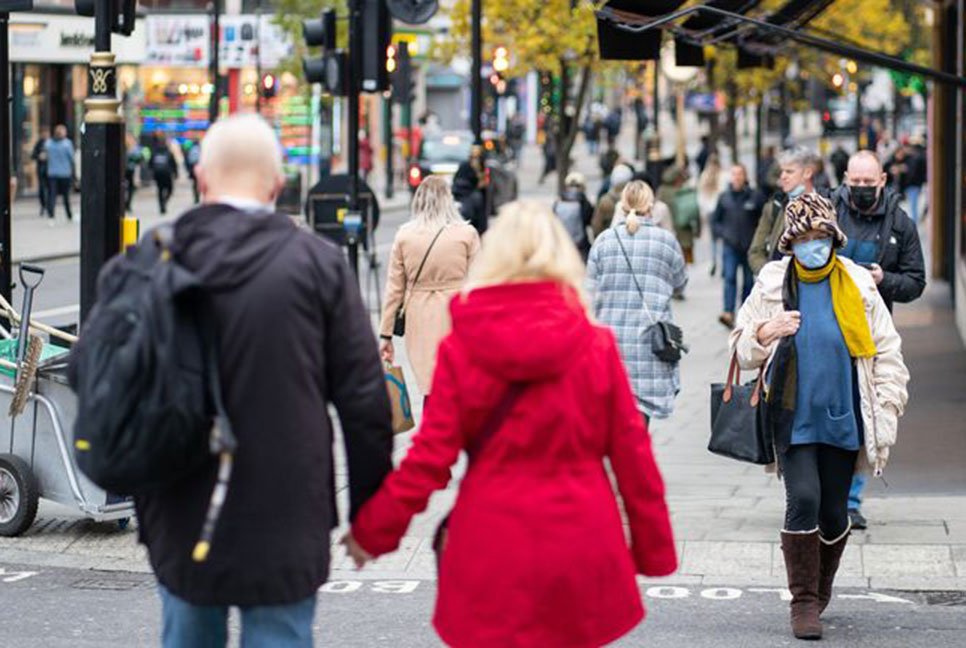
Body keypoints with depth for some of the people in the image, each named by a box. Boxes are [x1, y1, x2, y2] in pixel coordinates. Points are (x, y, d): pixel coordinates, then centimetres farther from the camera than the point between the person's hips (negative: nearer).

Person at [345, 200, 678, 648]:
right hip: (582, 549, 1)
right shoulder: (596, 346, -3)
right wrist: (654, 550, 12)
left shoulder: (461, 348, -6)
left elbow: (429, 458, -5)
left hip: (493, 551, -1)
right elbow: (632, 454, 1)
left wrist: (373, 531, 8)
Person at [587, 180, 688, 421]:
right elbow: (679, 285, 13)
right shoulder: (666, 241, 0)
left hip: (610, 337, 2)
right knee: (639, 411, -3)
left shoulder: (604, 240, 4)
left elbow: (591, 292, 4)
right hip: (650, 336, -2)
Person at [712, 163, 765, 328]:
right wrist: (724, 234, -4)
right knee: (730, 278, -14)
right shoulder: (724, 197, 3)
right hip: (730, 247, 0)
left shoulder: (755, 197, -3)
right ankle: (728, 313, -23)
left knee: (748, 281, 8)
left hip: (750, 247, 0)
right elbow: (715, 221, 11)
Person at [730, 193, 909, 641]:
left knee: (834, 513, 6)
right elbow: (741, 350, 8)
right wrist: (763, 335, -14)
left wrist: (887, 410, 3)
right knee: (803, 499, -16)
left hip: (842, 419, 1)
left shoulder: (858, 286, 2)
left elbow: (887, 352, 9)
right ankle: (804, 601, -4)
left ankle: (820, 588, 32)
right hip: (793, 418, -1)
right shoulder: (771, 285, 1)